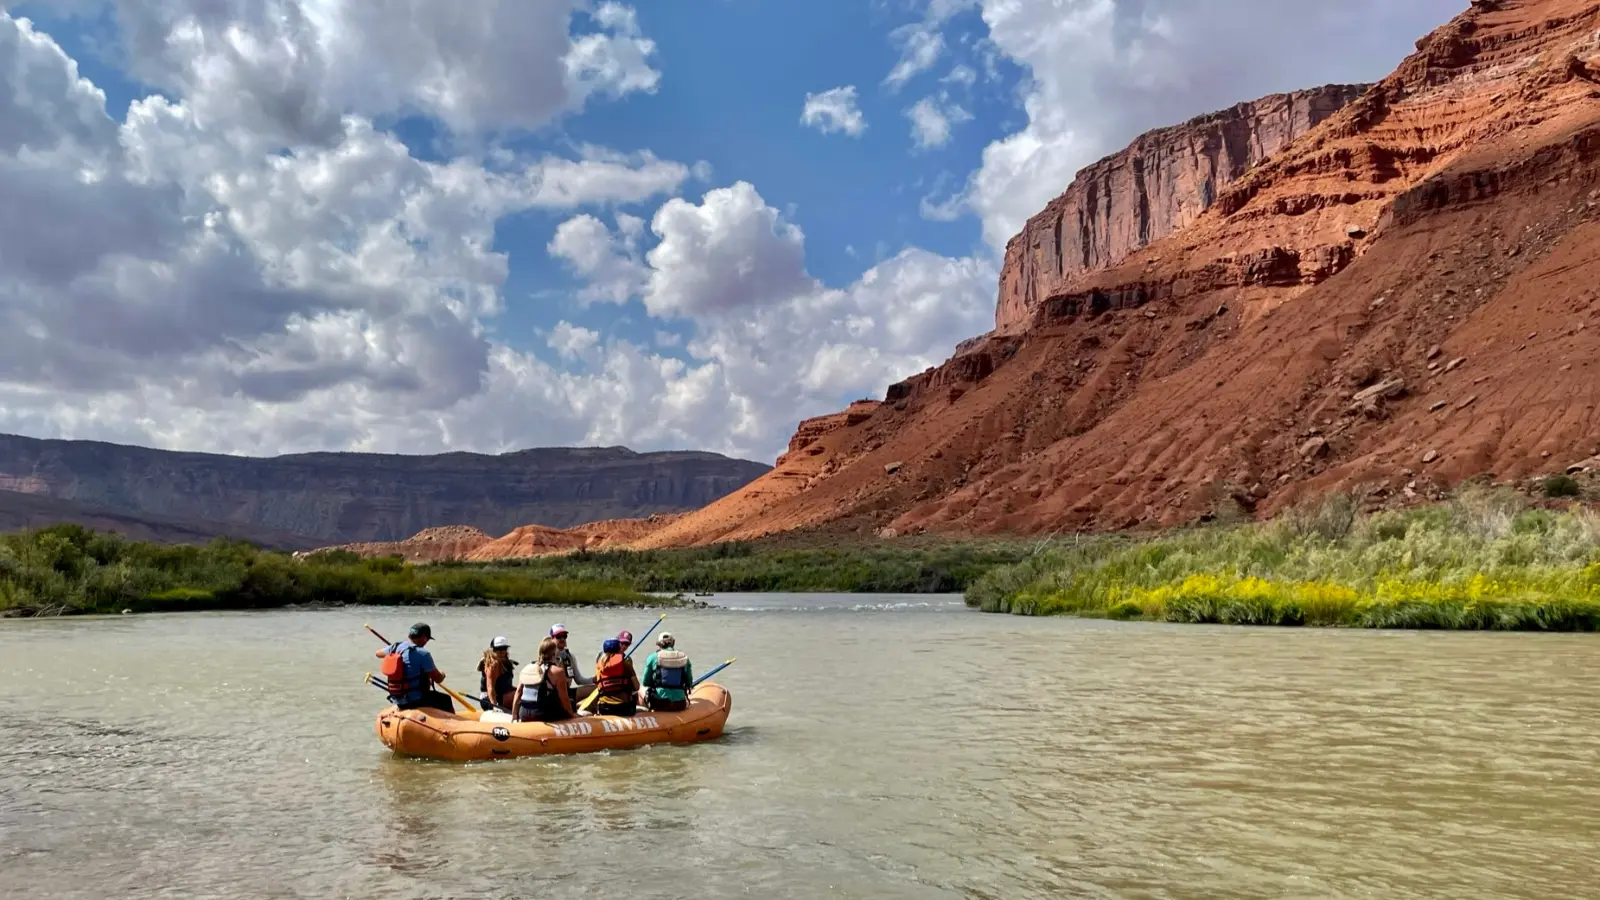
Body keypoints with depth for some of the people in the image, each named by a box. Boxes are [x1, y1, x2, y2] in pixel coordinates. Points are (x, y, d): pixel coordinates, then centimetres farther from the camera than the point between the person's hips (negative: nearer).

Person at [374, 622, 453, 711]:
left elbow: (378, 653, 24)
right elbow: (438, 679, -14)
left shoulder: (394, 648, 1)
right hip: (416, 700, -8)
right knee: (446, 700, 12)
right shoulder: (422, 654, -20)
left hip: (397, 700, 8)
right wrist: (442, 675, 8)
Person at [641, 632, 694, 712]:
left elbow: (646, 682, 7)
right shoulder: (684, 658, 6)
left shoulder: (653, 657, 0)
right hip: (679, 705, 1)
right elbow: (689, 683, 13)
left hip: (659, 703, -1)